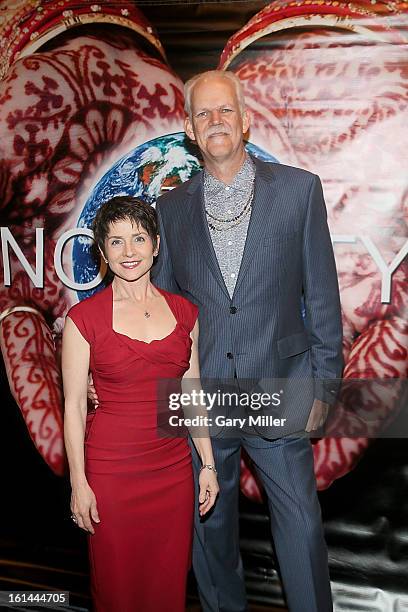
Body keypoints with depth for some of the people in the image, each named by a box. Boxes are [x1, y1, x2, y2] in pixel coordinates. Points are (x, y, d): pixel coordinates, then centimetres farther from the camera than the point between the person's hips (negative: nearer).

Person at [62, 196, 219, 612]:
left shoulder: (185, 312, 2)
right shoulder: (84, 318, -8)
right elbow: (74, 407, -5)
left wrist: (208, 464, 7)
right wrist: (79, 483, -6)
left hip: (174, 468, 3)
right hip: (111, 471, -3)